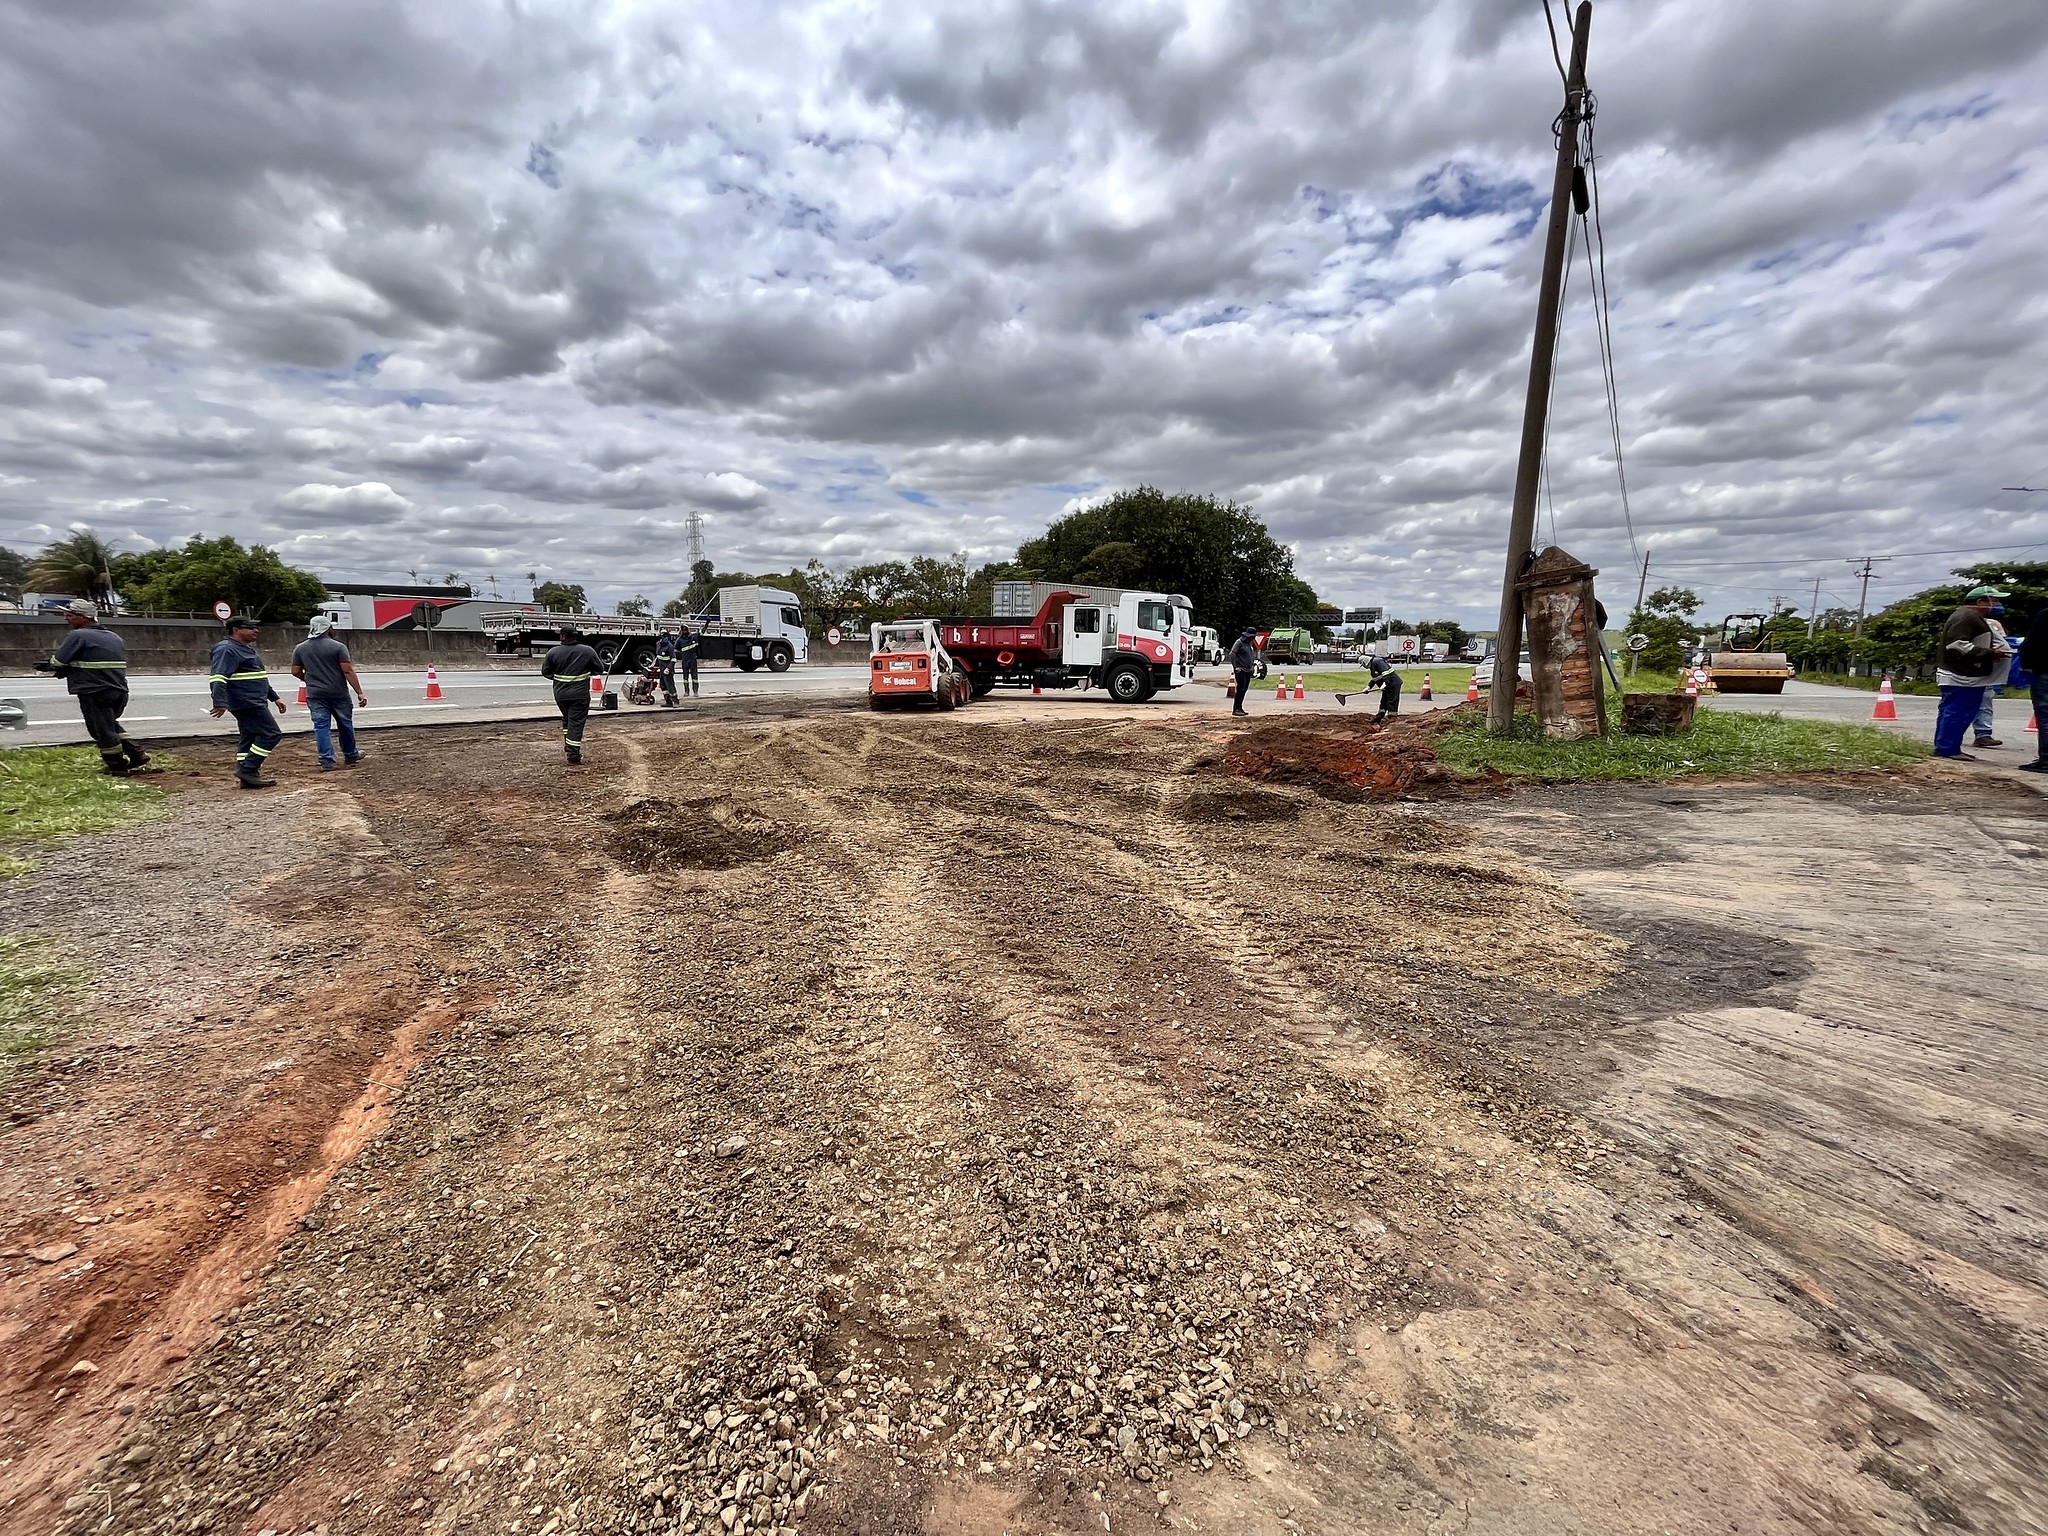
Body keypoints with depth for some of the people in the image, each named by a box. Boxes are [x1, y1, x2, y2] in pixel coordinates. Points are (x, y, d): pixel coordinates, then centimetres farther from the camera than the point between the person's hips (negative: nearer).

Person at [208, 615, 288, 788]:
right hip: (247, 703, -11)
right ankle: (247, 769, -10)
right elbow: (218, 678, -23)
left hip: (255, 703, 11)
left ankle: (247, 777, 13)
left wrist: (274, 697, 30)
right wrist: (220, 702, -33)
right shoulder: (227, 650, -12)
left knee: (251, 739, 10)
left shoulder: (247, 649, 21)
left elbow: (259, 677, 31)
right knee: (271, 734, -12)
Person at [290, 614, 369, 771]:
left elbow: (295, 671, 8)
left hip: (315, 695, 3)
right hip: (338, 693, -2)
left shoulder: (300, 649, 4)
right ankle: (350, 756, 24)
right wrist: (359, 693, -12)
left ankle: (326, 762, -3)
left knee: (321, 726, 2)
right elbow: (348, 671, -13)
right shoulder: (338, 646, -8)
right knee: (345, 724, 12)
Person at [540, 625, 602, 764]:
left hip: (560, 694, 2)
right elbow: (600, 668, 2)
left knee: (567, 718, 24)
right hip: (580, 695, -2)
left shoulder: (553, 652, -4)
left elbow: (545, 672, 4)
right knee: (576, 722, -1)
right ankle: (573, 754, -2)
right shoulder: (588, 651, -7)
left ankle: (567, 746, 26)